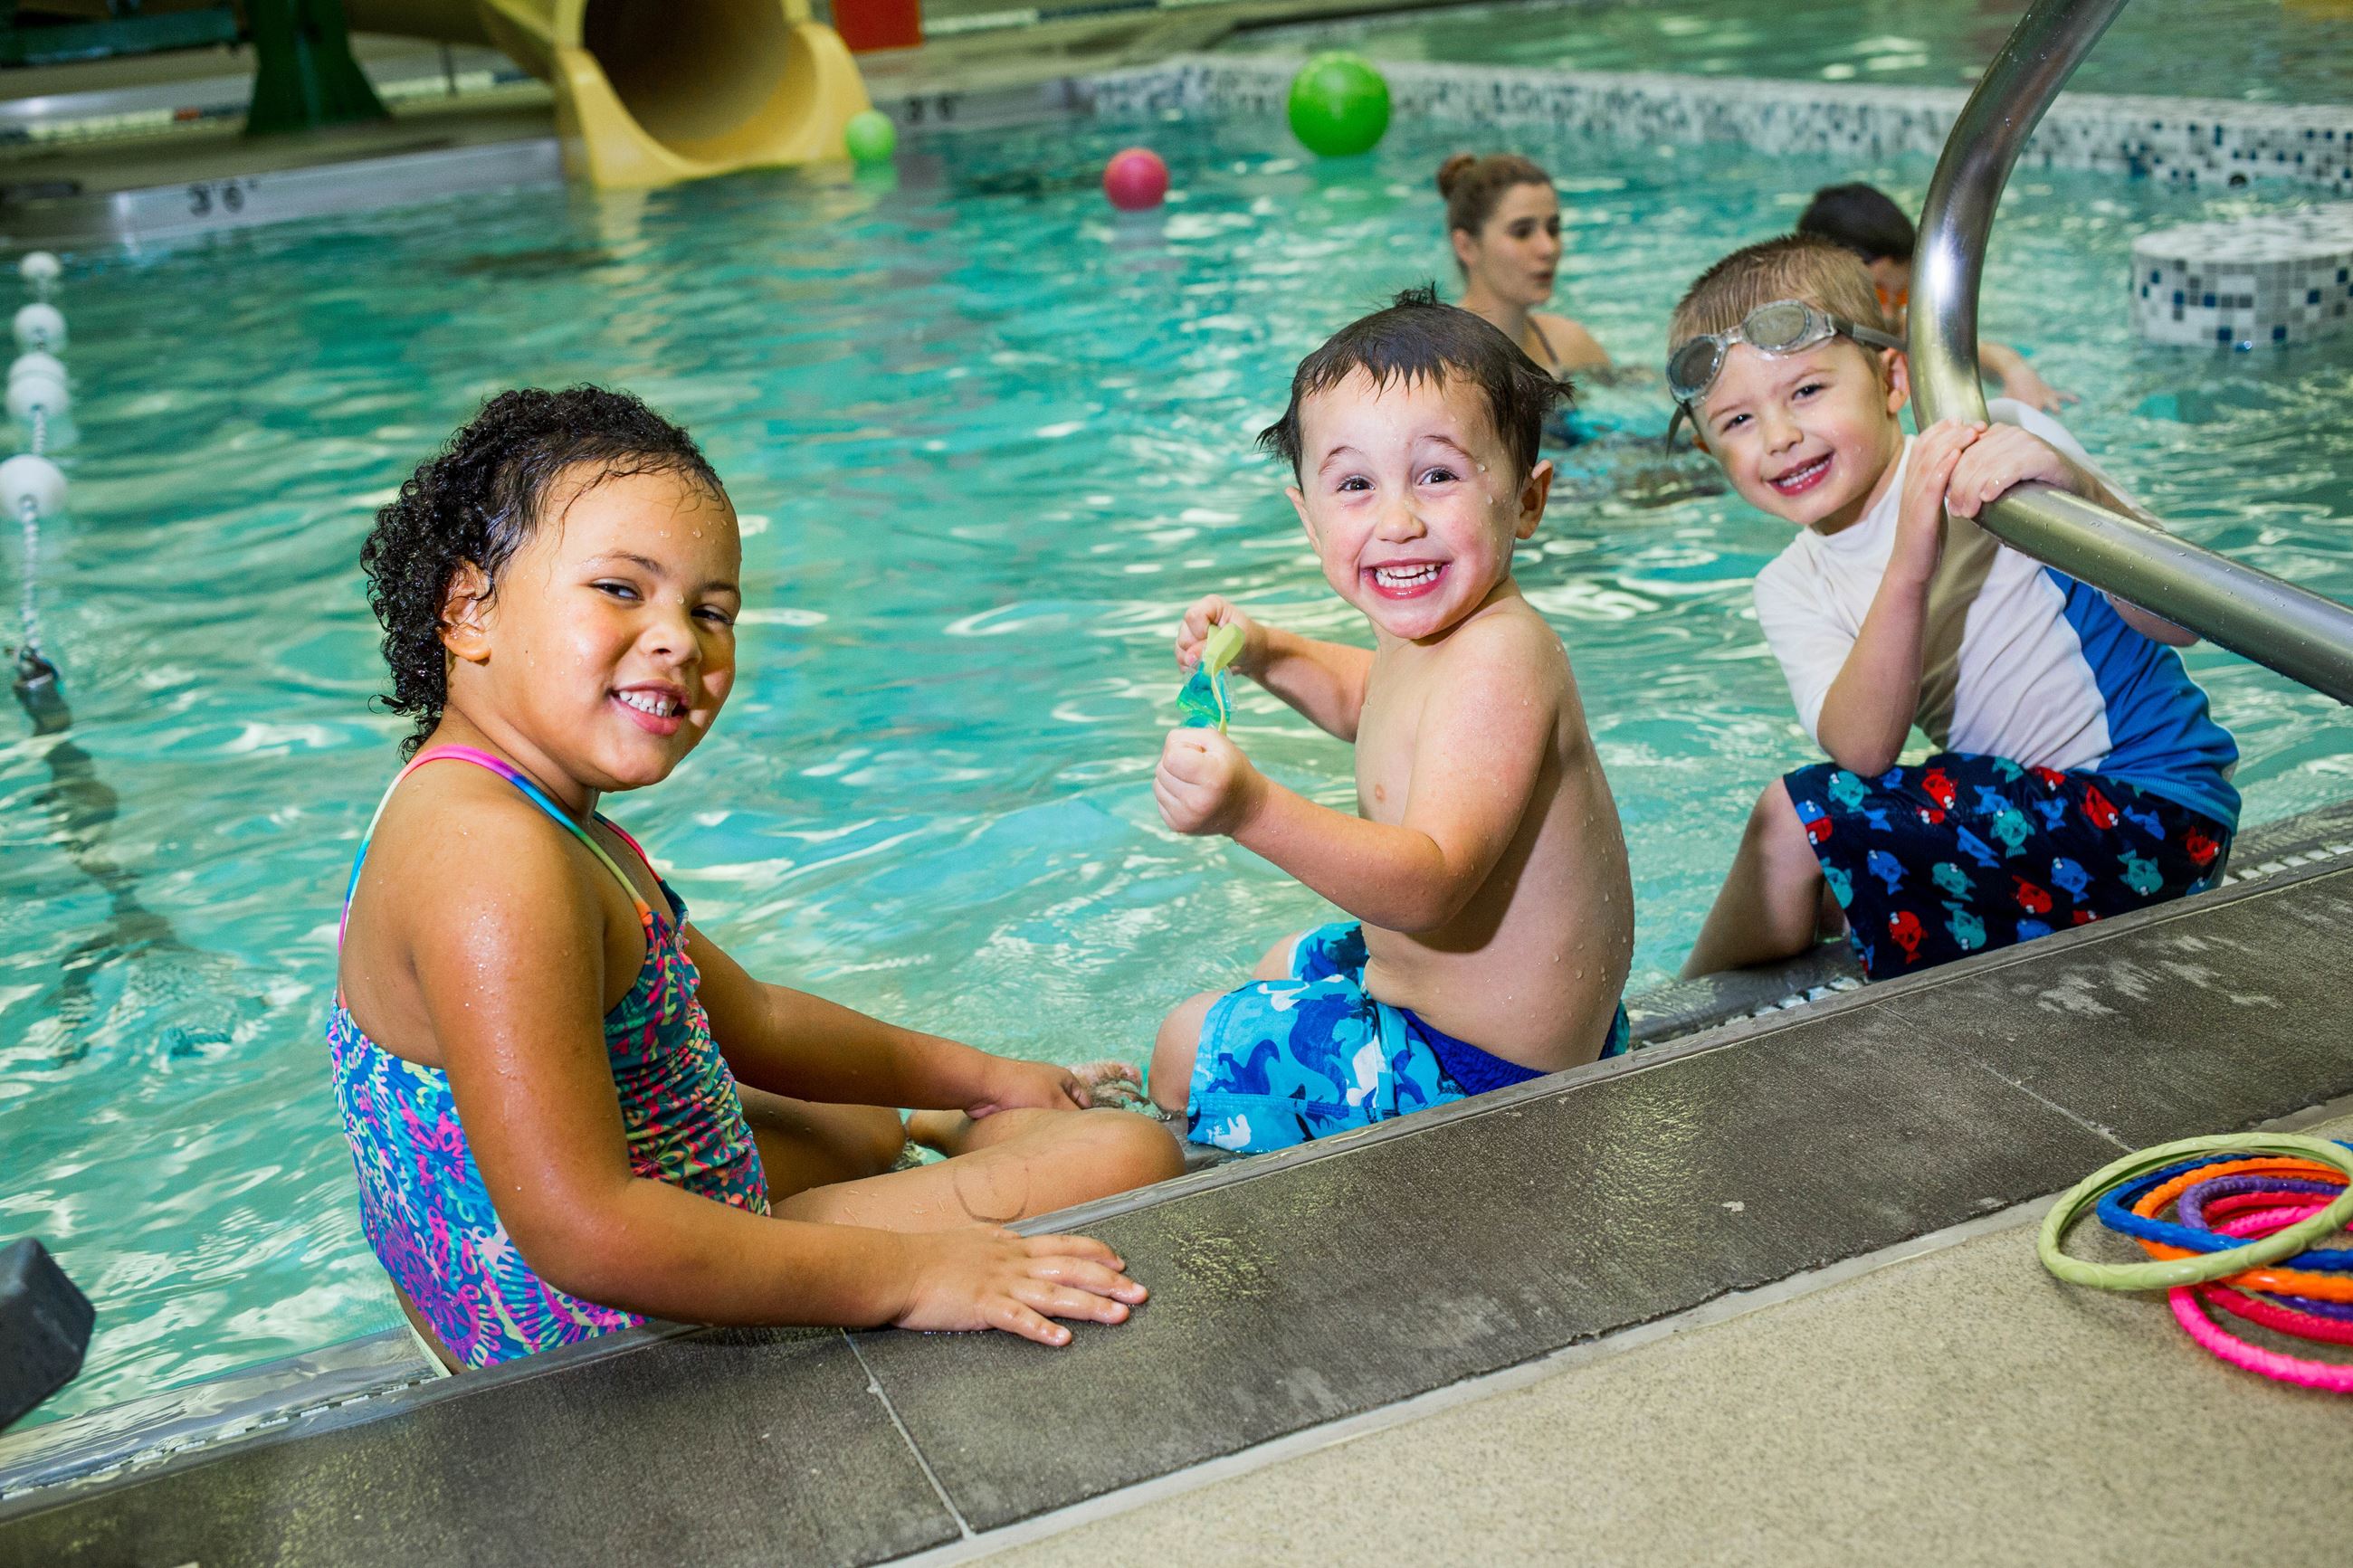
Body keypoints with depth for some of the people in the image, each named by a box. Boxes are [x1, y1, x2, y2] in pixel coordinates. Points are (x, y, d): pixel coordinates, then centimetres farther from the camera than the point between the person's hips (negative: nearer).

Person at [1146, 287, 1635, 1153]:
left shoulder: (1496, 664, -32)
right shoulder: (1438, 628, 0)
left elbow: (1430, 880, -41)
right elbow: (1364, 699, 26)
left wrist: (1256, 810, -53)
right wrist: (1264, 653, 9)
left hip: (1486, 1071, -10)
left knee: (1192, 1043, 4)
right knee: (1288, 964, 34)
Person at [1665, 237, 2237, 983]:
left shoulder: (1999, 448, -12)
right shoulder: (1792, 591, 2)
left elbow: (2178, 619, -21)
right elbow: (1862, 752, -17)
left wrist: (2078, 488, -41)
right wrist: (1909, 566, -33)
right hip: (2030, 808, 7)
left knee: (1801, 815, -15)